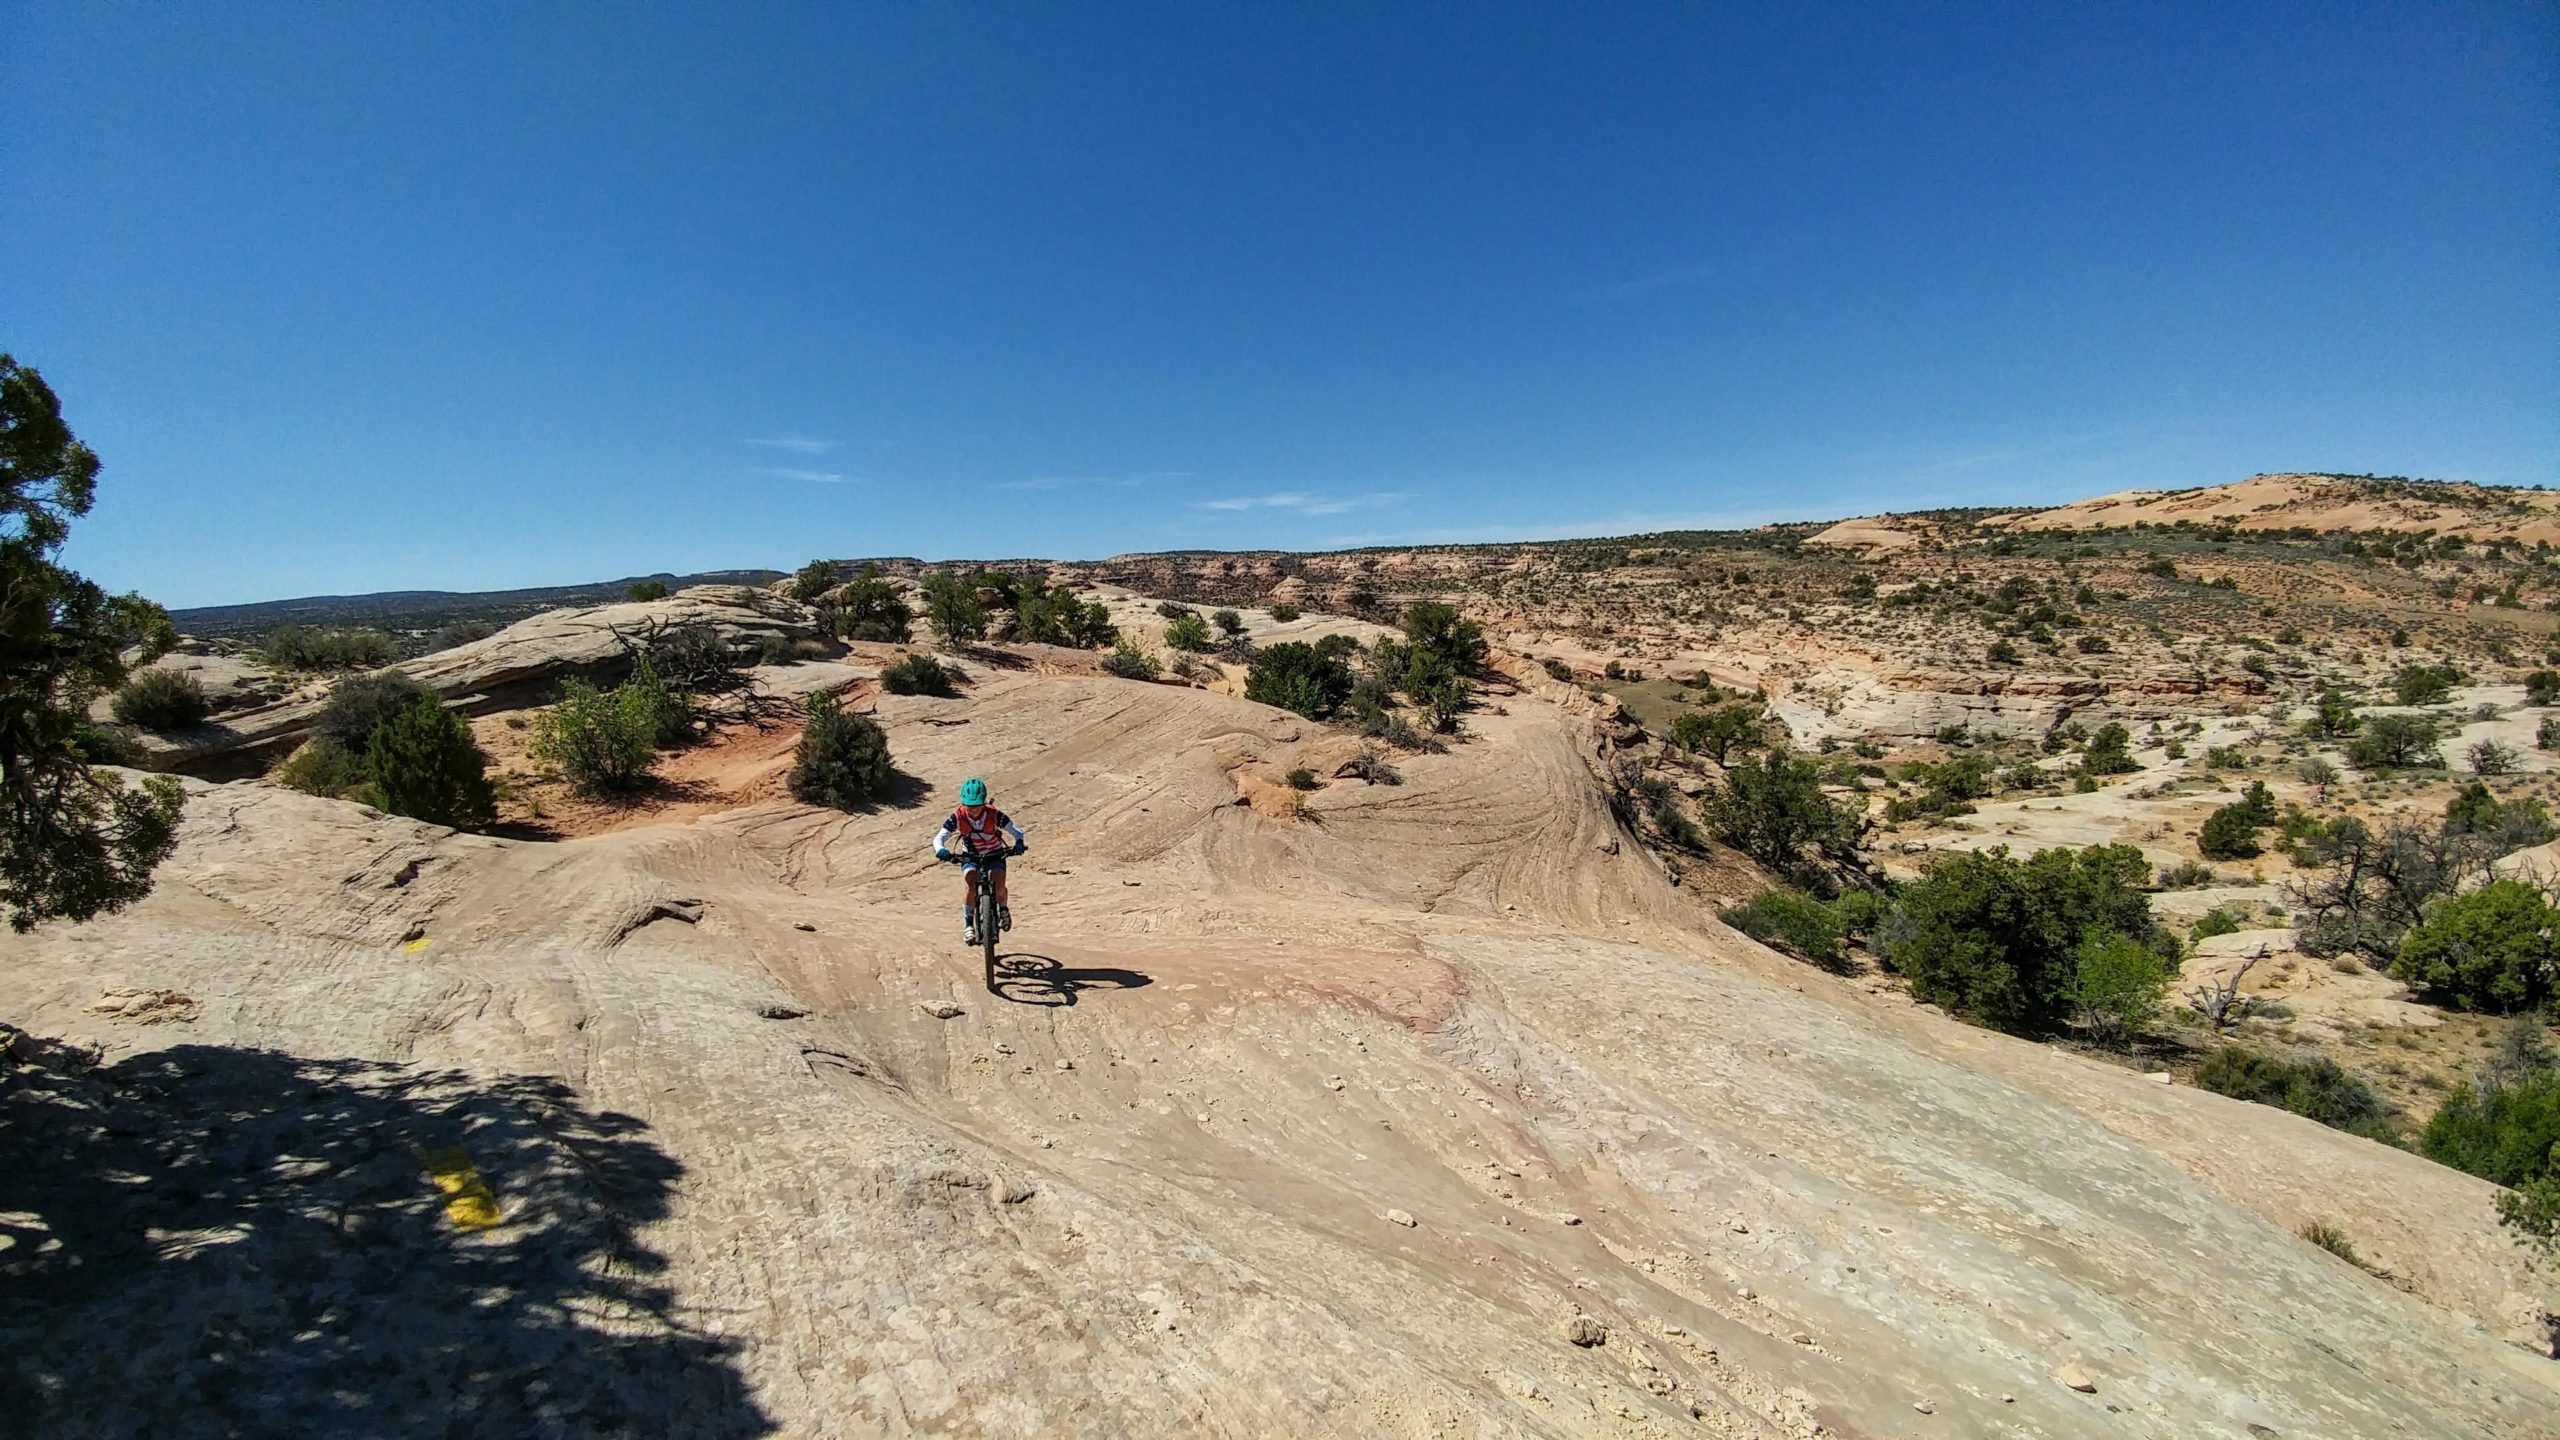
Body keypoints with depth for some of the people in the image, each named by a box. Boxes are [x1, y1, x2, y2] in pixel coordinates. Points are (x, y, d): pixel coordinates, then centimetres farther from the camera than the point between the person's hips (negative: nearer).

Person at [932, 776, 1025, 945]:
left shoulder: (994, 815, -23)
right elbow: (939, 837, -23)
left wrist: (1019, 844, -44)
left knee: (999, 887, -23)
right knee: (970, 887, -26)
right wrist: (941, 850, -45)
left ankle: (1003, 908, 10)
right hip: (970, 857, 1)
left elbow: (1016, 830, -23)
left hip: (994, 856, -1)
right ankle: (968, 924, -10)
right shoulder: (958, 817, -20)